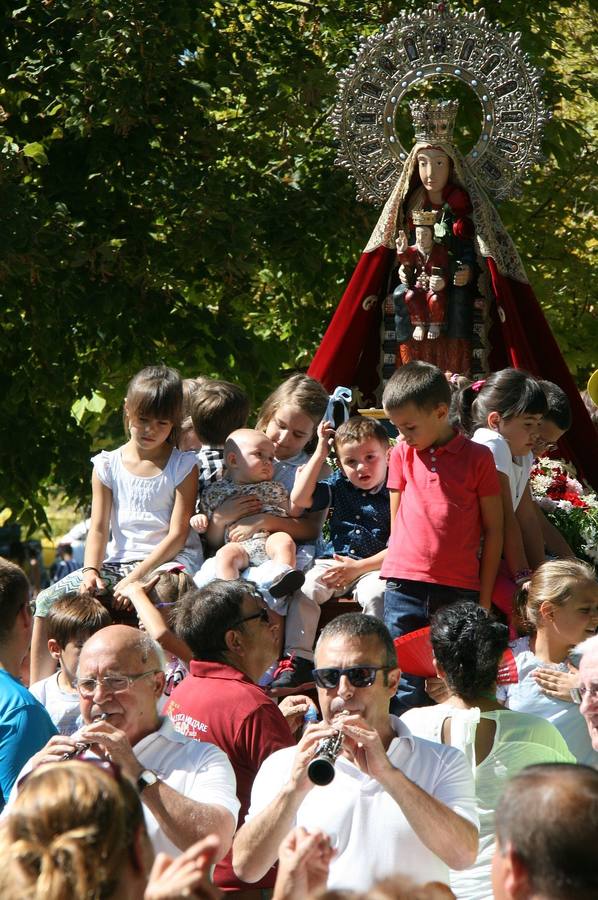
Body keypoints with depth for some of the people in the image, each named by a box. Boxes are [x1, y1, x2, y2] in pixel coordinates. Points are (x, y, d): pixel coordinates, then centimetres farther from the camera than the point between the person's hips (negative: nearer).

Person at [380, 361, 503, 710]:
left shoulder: (477, 457, 0)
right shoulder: (401, 455, 9)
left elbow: (493, 530, 3)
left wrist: (485, 598, 1)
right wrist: (399, 573, 10)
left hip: (460, 590, -2)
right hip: (406, 589, 2)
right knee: (407, 688, -1)